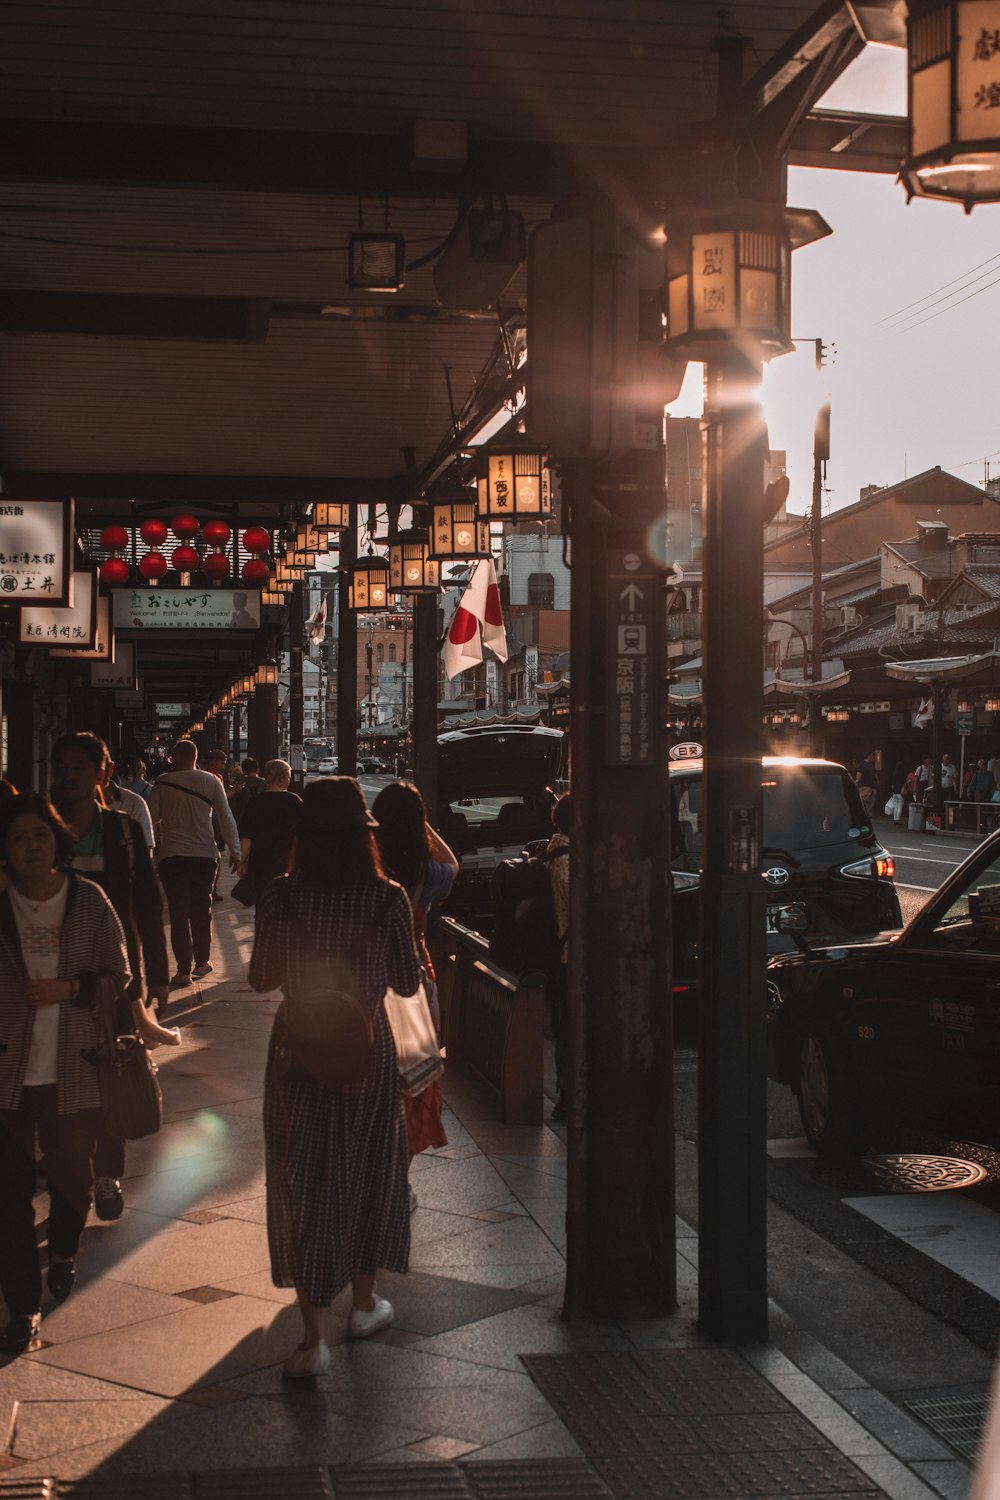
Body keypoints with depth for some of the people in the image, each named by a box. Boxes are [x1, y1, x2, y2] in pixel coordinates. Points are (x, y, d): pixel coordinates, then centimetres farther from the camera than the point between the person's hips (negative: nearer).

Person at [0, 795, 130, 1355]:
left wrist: (69, 988, -13)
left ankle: (64, 1252, 45)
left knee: (71, 1177, 13)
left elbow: (120, 976, 2)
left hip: (73, 1071, 1)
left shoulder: (90, 901, -2)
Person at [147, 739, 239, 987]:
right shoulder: (210, 781, 0)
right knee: (201, 910, 15)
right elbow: (226, 818, 1)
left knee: (178, 912, 1)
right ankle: (202, 962, 22)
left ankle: (184, 969, -4)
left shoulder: (162, 782, -3)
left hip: (171, 855, -1)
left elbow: (152, 820, -1)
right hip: (205, 855, 2)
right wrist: (234, 851, 7)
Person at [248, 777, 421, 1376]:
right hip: (366, 1051, 0)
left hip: (297, 1053, 0)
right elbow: (407, 983, -3)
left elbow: (262, 980, -2)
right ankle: (365, 1302, 36)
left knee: (302, 1185, 6)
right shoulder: (388, 899, -13)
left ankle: (314, 1337, 4)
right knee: (369, 1174, 20)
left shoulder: (280, 898, -12)